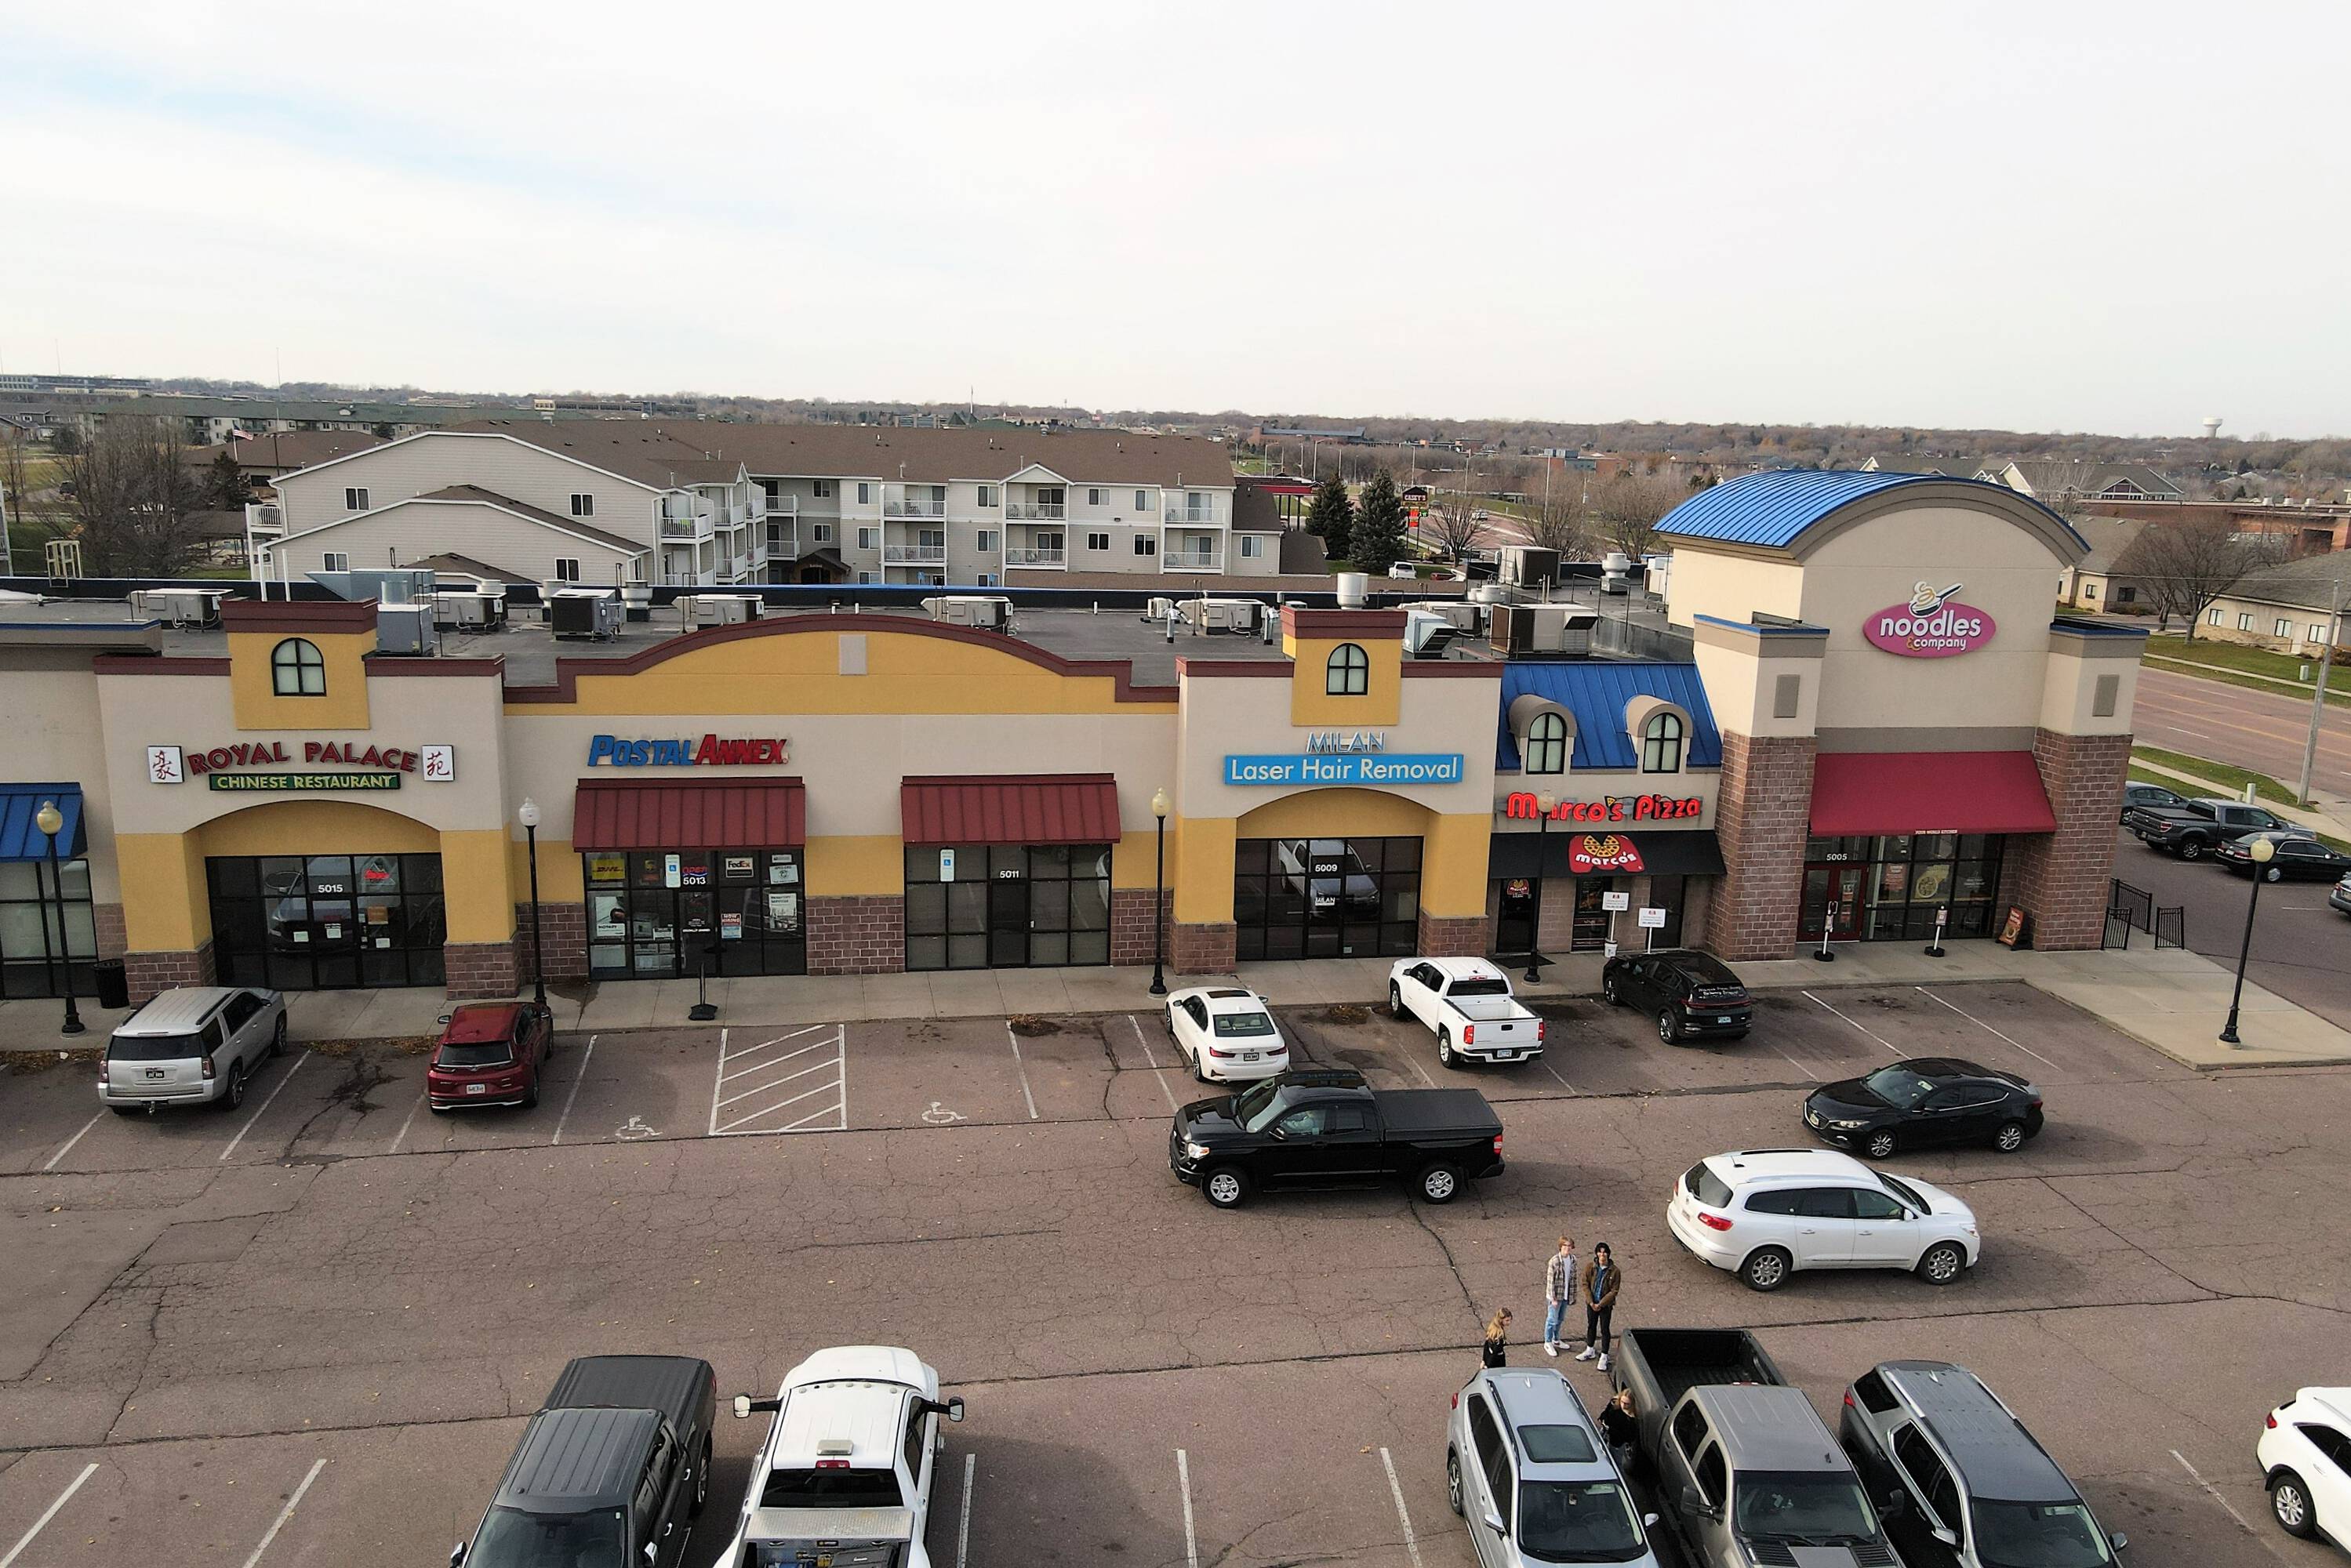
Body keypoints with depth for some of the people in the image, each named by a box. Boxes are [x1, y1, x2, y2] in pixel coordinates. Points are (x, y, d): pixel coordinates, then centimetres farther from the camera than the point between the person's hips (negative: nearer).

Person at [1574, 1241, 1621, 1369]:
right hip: (1591, 1303, 3)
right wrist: (1591, 1302, -12)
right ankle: (1590, 1350, 36)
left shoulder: (1615, 1271, -14)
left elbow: (1614, 1291, -12)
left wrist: (1600, 1304, -15)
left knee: (1604, 1329, 3)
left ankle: (1604, 1356, 15)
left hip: (1606, 1305, -3)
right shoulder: (1590, 1267, -8)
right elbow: (1585, 1285, -4)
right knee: (1591, 1326, 18)